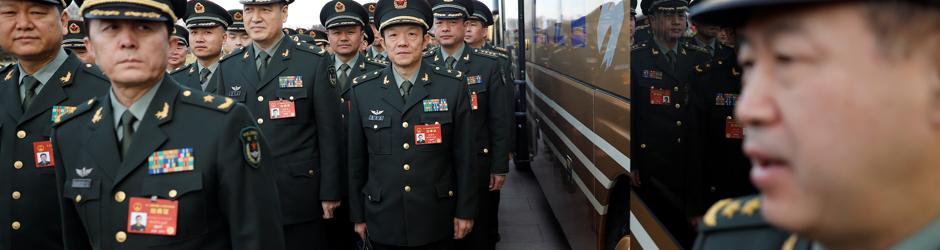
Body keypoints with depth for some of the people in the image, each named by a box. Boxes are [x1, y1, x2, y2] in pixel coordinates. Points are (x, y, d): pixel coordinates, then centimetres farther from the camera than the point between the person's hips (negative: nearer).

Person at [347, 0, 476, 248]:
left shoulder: (454, 85, -6)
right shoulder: (362, 90, -2)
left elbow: (464, 155, -3)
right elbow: (356, 159, 3)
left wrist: (465, 210, -1)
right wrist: (358, 215, 6)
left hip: (437, 221, 0)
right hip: (383, 222, 1)